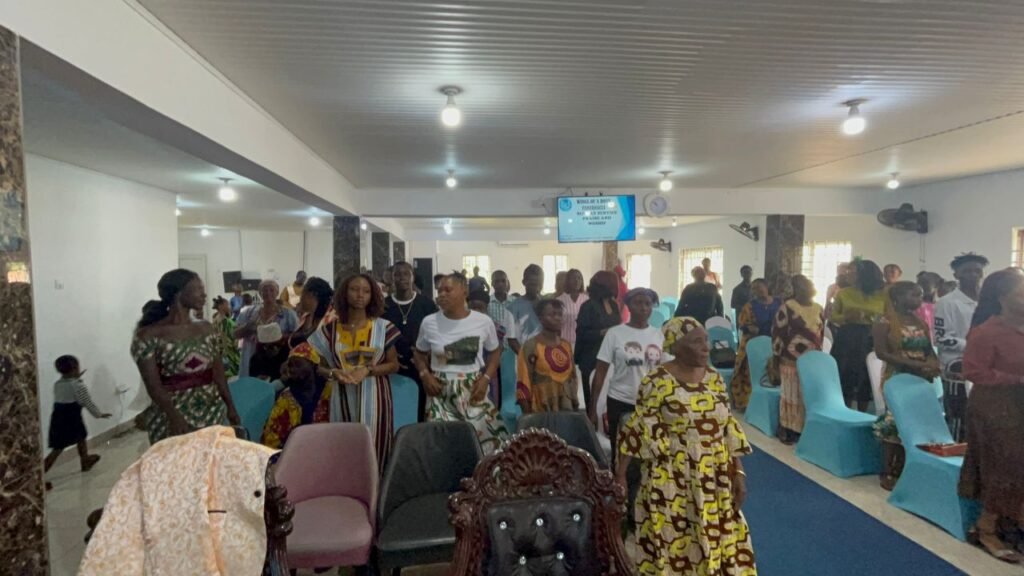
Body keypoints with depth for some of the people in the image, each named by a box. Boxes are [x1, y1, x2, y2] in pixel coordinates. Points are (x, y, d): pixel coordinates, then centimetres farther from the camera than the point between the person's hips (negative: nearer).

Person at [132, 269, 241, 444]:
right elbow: (153, 385, -13)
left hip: (213, 413, 5)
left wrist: (230, 406, 9)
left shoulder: (207, 329, 8)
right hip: (171, 418, -4)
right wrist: (175, 417, -24)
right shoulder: (149, 335, -7)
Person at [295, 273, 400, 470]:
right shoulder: (330, 328, 2)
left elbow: (394, 365, 1)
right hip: (343, 398, 1)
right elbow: (318, 365, 6)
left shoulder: (383, 327, -1)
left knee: (374, 448, -2)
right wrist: (333, 373, -15)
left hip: (374, 398, -1)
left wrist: (367, 370, -14)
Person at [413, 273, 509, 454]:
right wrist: (425, 374, -5)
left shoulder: (484, 322, -4)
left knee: (486, 437, -1)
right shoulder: (429, 322, -1)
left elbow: (495, 352, 10)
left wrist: (486, 378, -5)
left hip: (473, 390, 0)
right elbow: (419, 353, 14)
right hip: (441, 392, 0)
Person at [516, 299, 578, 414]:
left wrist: (576, 408, 15)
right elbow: (524, 383, -7)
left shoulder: (566, 346, 10)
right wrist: (528, 415, -9)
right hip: (540, 411, -5)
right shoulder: (531, 346, -7)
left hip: (566, 409, 5)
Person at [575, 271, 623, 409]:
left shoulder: (614, 305, 12)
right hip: (593, 360, -5)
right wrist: (603, 332, -20)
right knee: (594, 399, -2)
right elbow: (582, 334, -11)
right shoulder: (589, 306, -7)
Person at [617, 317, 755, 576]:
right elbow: (639, 431, -11)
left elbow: (729, 428, 7)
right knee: (670, 546, 8)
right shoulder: (657, 382, -15)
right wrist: (620, 476, -11)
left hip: (714, 481, 5)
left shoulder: (714, 378, 2)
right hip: (670, 483, -4)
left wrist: (738, 472, 3)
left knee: (718, 543, 15)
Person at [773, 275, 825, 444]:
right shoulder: (787, 308, -10)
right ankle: (786, 430, 15)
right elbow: (777, 333, -10)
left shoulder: (818, 308, 9)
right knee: (792, 395, 3)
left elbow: (821, 332, 18)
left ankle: (805, 429, 23)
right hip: (792, 360, -6)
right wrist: (776, 358, -10)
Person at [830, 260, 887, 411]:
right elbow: (833, 316, 6)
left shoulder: (883, 295, 1)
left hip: (870, 340, -1)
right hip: (847, 339, 1)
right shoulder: (843, 293, 4)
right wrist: (847, 317, -13)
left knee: (866, 379, 6)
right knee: (845, 378, 2)